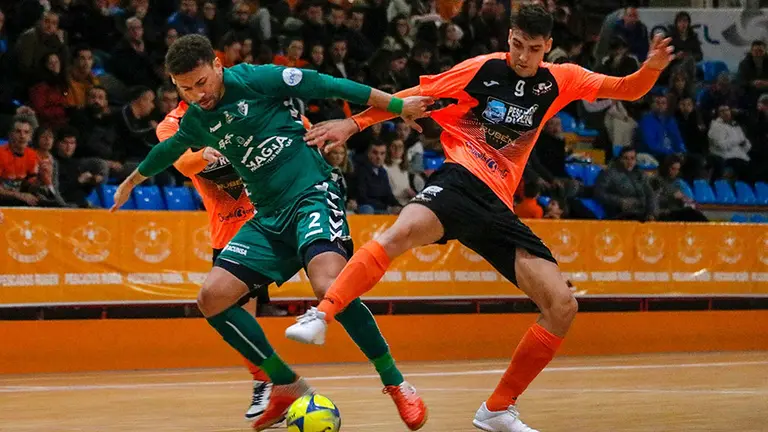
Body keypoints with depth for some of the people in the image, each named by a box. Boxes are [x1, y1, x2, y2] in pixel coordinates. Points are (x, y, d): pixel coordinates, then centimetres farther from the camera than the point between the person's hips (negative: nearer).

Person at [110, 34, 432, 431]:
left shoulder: (253, 79, -10)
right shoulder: (195, 120, 9)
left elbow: (326, 85, -7)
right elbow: (168, 150, 31)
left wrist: (397, 105, -5)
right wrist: (131, 182, 48)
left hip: (312, 193, -7)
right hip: (269, 216, 7)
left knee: (329, 286, -32)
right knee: (212, 298, -5)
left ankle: (396, 384, -17)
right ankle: (287, 385, 7)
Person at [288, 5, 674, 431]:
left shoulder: (559, 81, 11)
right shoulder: (483, 69, 1)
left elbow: (627, 90, 14)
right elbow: (412, 98, 5)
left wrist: (651, 68, -8)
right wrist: (354, 123, -1)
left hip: (498, 205, 5)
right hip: (459, 181, -5)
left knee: (562, 307, -4)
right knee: (404, 231, -40)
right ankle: (321, 316, -41)